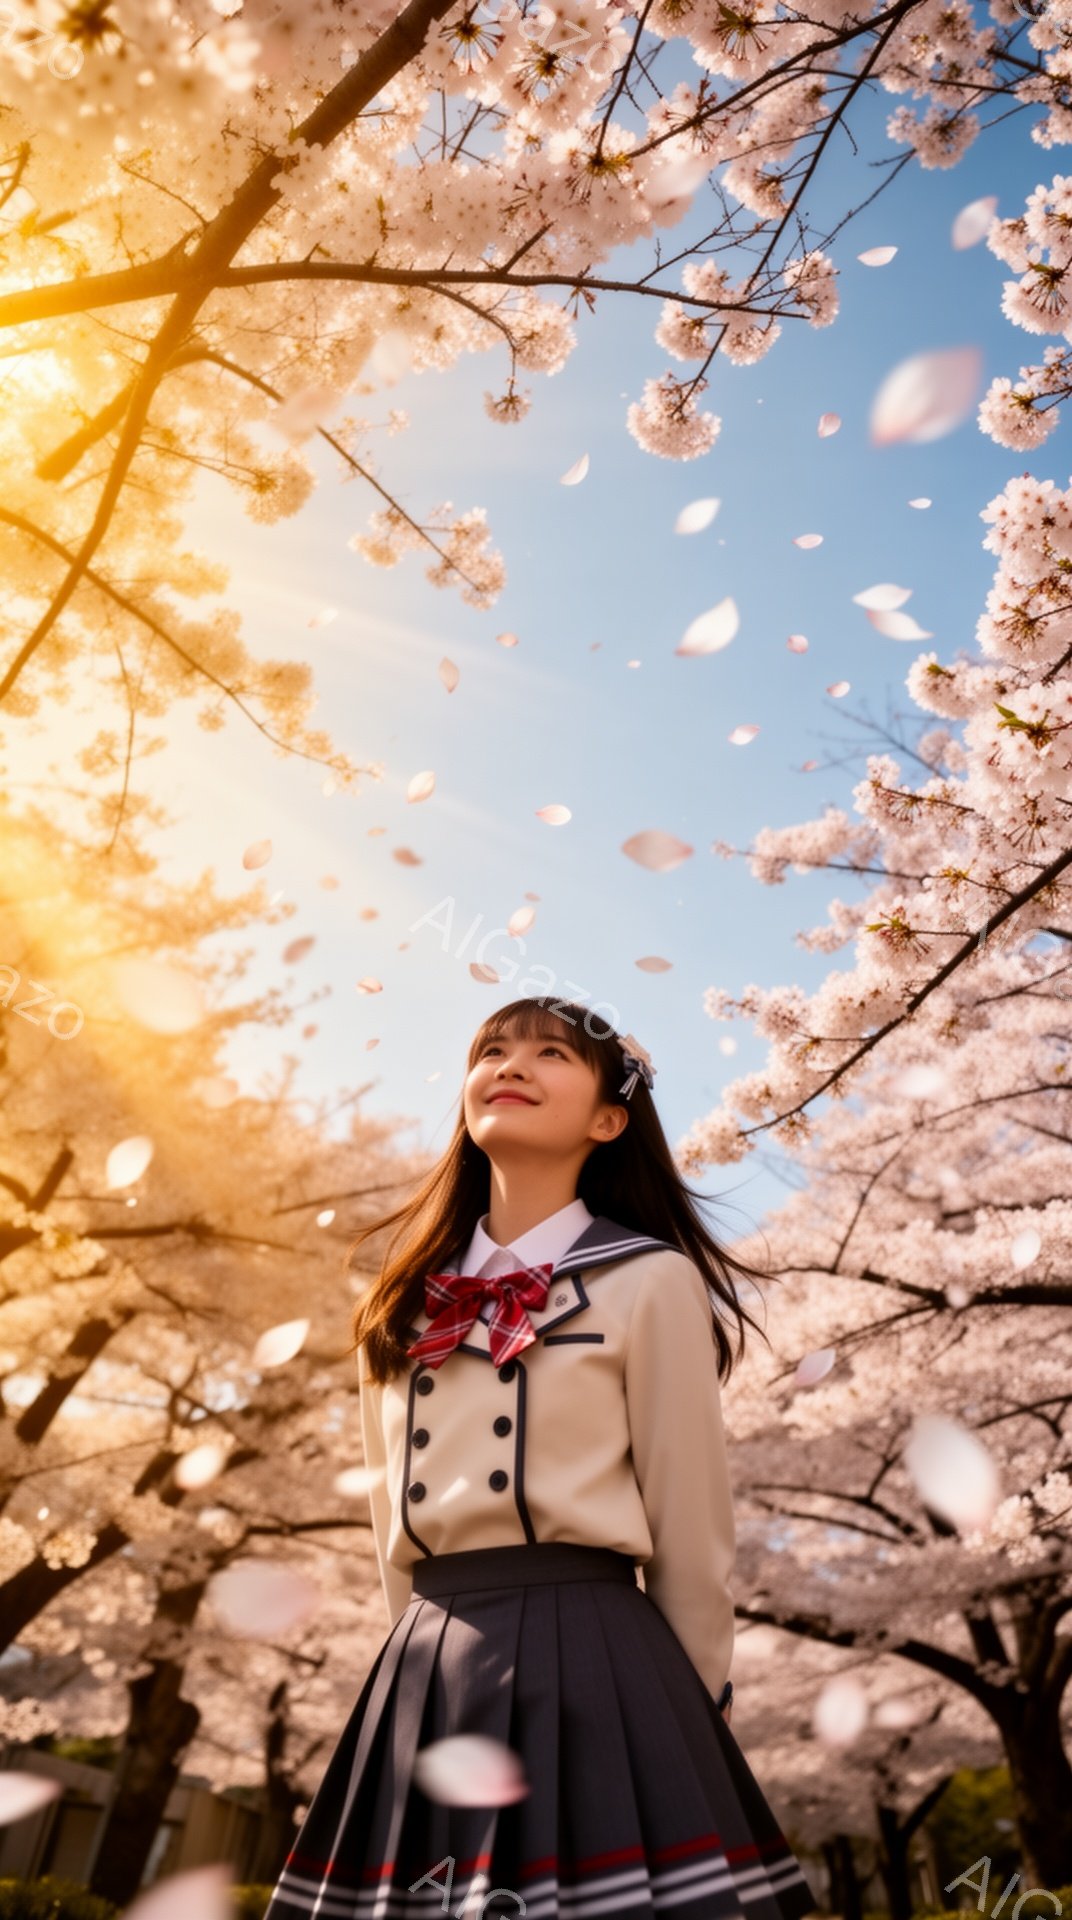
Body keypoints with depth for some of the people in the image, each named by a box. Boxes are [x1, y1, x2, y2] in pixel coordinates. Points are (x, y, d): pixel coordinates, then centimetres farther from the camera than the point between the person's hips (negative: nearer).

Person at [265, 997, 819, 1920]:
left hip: (588, 1661, -5)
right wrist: (431, 1663, 15)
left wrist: (689, 1711, 3)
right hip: (425, 1678, 5)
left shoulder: (651, 1283, -5)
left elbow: (692, 1530, -2)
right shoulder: (403, 1306, 11)